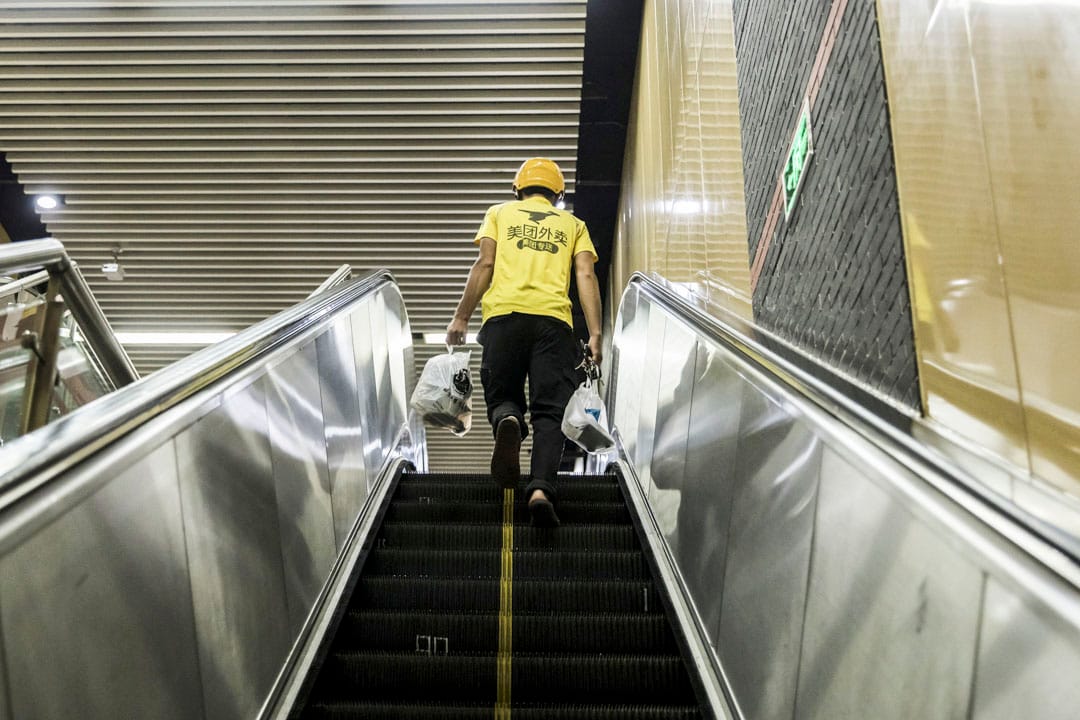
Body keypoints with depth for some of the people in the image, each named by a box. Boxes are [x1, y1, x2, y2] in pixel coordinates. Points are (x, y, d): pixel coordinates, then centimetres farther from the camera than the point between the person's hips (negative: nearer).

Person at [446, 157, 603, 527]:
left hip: (503, 314, 0)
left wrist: (461, 317, 7)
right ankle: (540, 488, -23)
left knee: (502, 396, 12)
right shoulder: (572, 223, 24)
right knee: (549, 412, -1)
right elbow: (586, 276, 8)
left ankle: (507, 420, -25)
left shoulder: (500, 213, 22)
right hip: (553, 319, 0)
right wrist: (595, 335, 2)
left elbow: (485, 264, 7)